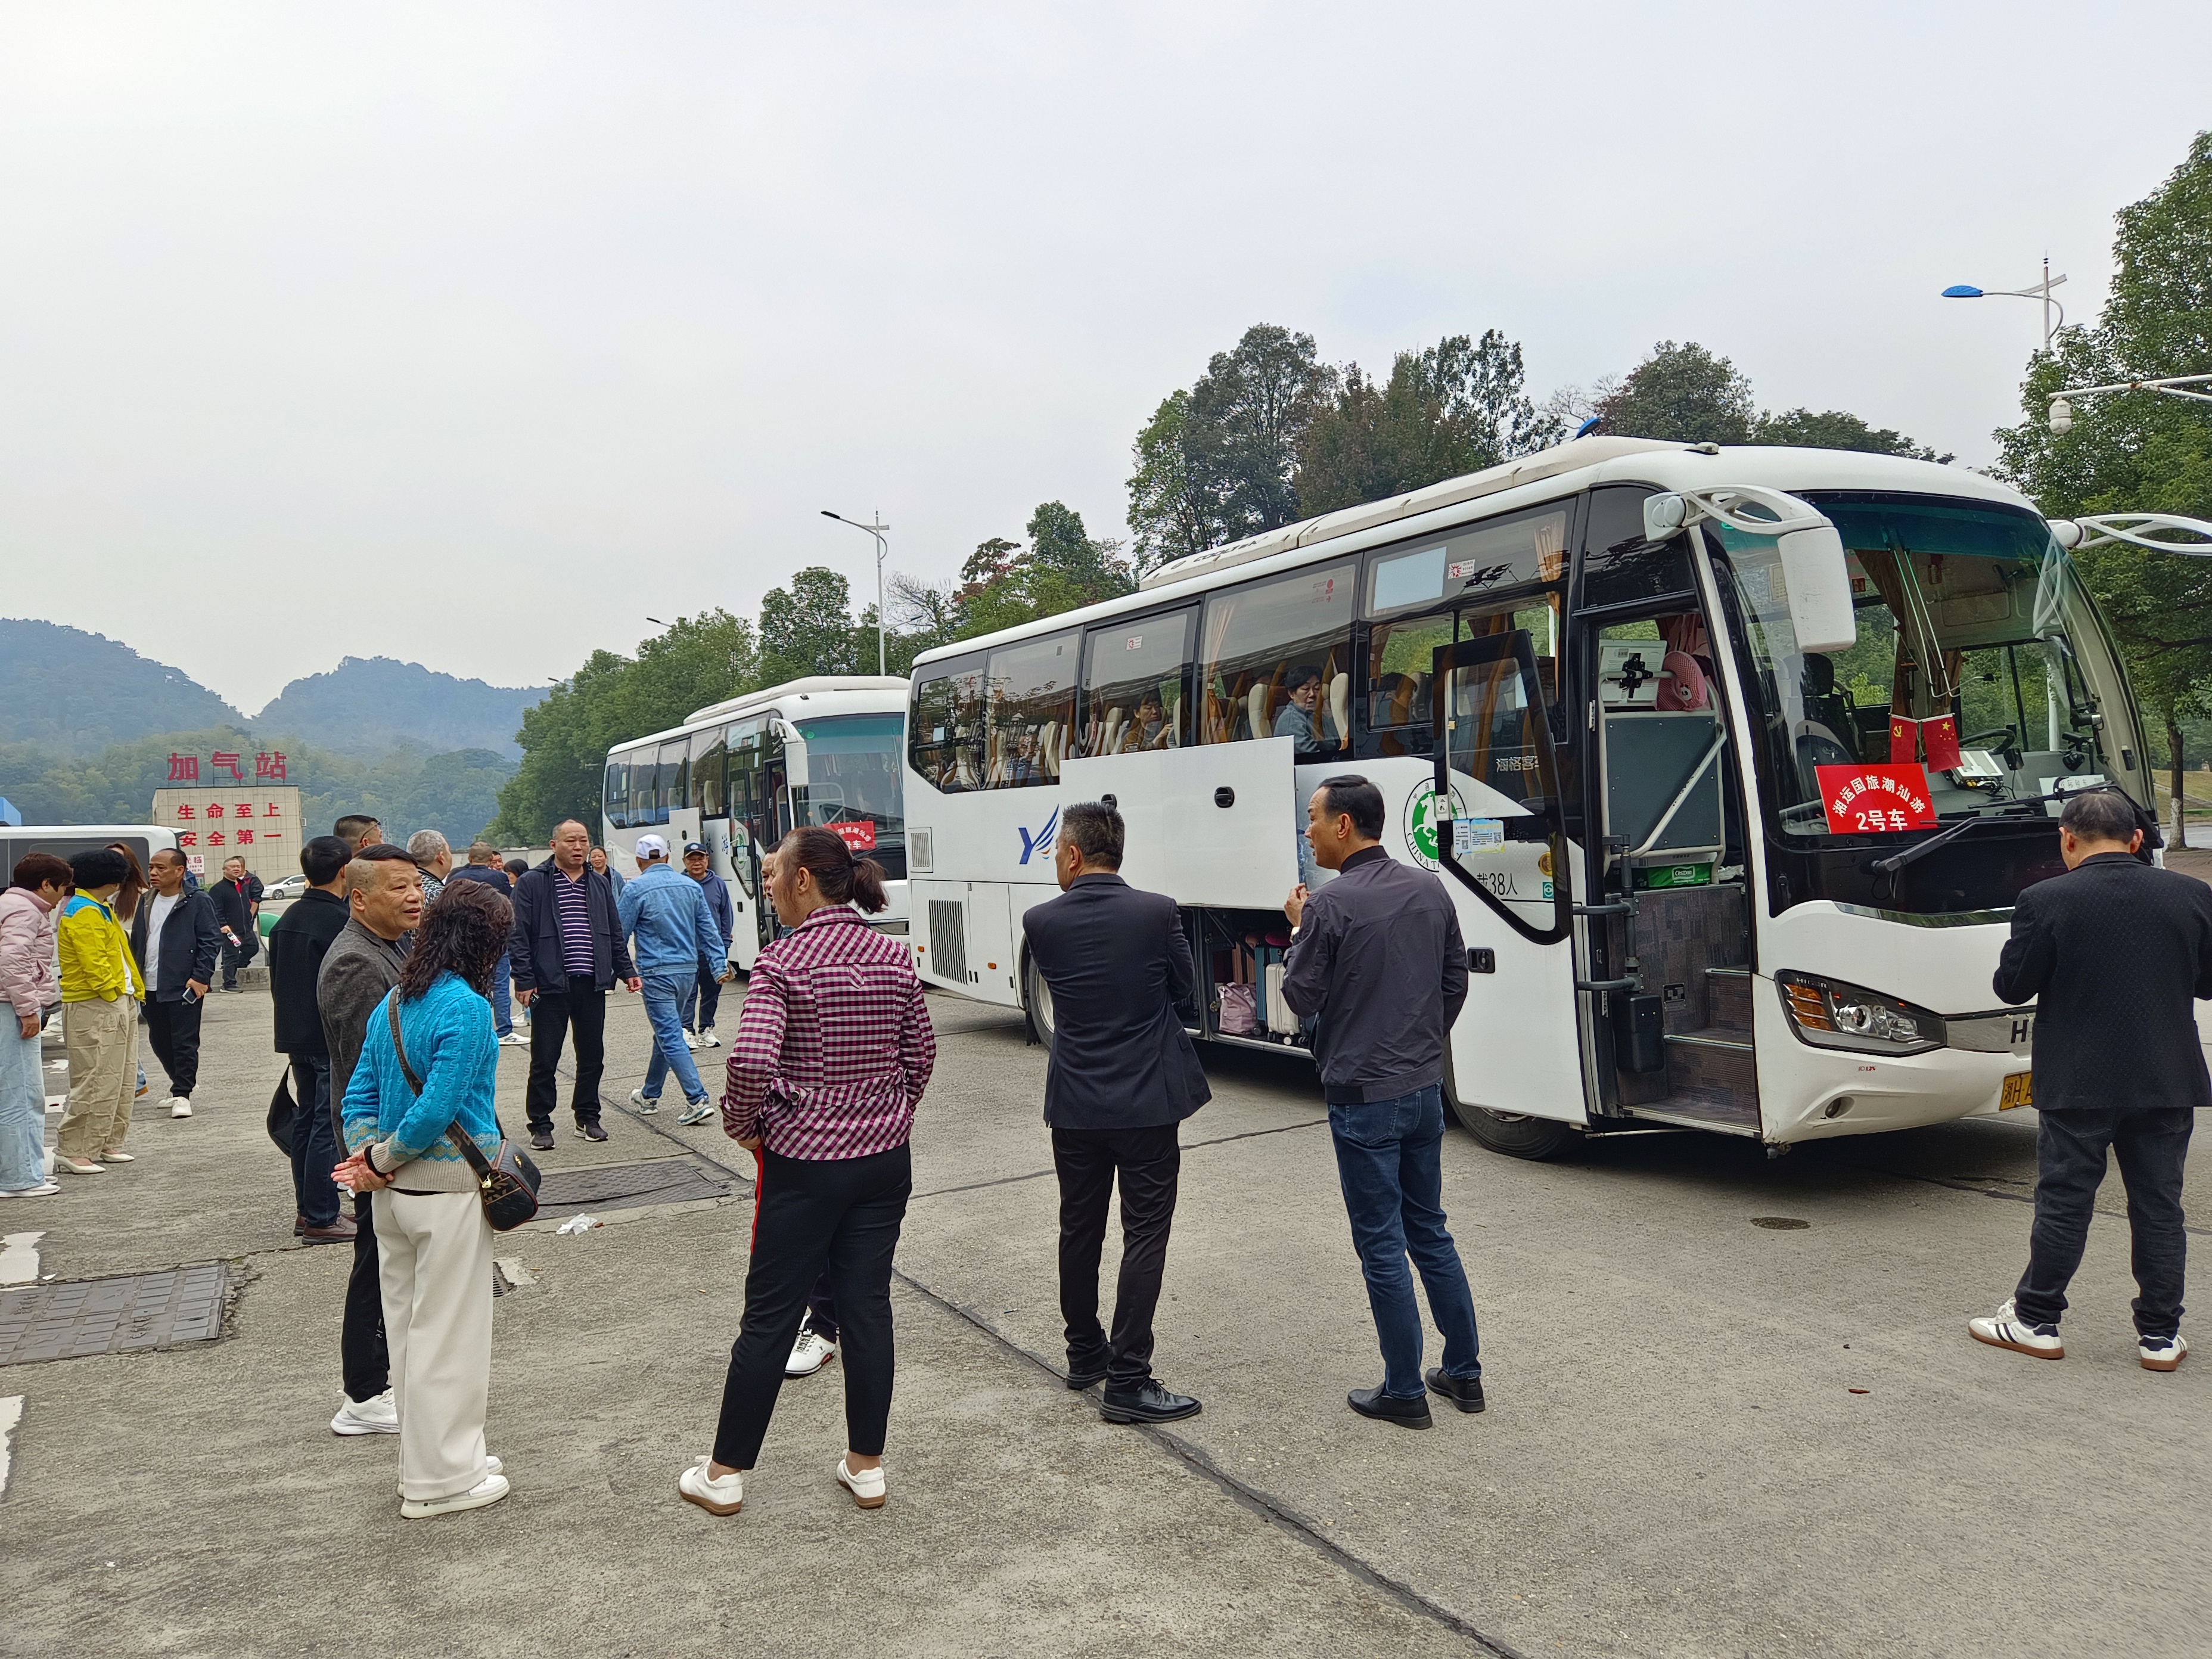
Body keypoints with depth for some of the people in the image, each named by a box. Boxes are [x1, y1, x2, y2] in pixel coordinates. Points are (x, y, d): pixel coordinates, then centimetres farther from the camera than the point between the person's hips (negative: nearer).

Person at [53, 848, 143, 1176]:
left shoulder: (100, 910, 19)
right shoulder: (84, 914, -15)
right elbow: (94, 964, -21)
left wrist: (131, 989, 12)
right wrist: (112, 991, -14)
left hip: (119, 1004, 11)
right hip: (94, 1009, -11)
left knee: (121, 1080, 14)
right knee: (96, 1082, -9)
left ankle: (108, 1143, 21)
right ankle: (72, 1150, -3)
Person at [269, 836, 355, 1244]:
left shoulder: (287, 919, 9)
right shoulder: (339, 921, -17)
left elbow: (276, 982, 16)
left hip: (296, 1036, 9)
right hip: (332, 1040, -9)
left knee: (305, 1119, 15)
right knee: (329, 1124, -4)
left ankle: (306, 1210, 22)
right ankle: (322, 1219, -1)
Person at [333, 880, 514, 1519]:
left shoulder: (393, 1002, 7)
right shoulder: (468, 1008, -18)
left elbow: (360, 1093, 8)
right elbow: (438, 1109, -21)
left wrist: (368, 1154, -3)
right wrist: (381, 1162, -8)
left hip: (394, 1193, 8)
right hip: (448, 1188, -8)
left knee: (409, 1327, 17)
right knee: (449, 1333, 4)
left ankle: (426, 1462, 32)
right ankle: (440, 1480, 15)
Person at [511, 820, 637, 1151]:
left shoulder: (599, 884, 14)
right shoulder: (532, 883, -1)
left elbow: (615, 933, 20)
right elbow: (519, 936, -5)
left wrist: (626, 971, 14)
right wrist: (524, 981, -10)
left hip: (592, 985, 4)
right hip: (550, 986, -4)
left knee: (593, 1055, 10)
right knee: (545, 1058, 2)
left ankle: (587, 1117, 24)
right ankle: (541, 1124, 12)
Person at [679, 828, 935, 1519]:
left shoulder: (782, 962, -14)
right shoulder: (894, 956, 2)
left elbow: (751, 1060, -25)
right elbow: (920, 1053, 9)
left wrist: (740, 1124, -8)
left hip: (804, 1162, -4)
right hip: (884, 1159, 5)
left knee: (770, 1317, 7)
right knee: (868, 1306, 12)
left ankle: (724, 1473, 22)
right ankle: (866, 1467, 23)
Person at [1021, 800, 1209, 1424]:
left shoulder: (1041, 922, -9)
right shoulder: (1158, 913, -12)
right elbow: (1185, 989, 2)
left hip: (1075, 1106, 3)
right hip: (1148, 1103, -2)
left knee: (1080, 1230, 17)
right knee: (1144, 1236, 4)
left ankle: (1085, 1355, 31)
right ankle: (1127, 1381, 3)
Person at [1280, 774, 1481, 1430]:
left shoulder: (1330, 904, -17)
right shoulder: (1430, 890, 4)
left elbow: (1301, 997, -11)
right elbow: (1456, 981, 12)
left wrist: (1297, 929, 4)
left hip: (1363, 1098, -7)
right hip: (1425, 1088, 7)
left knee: (1382, 1243, 4)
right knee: (1429, 1230, 19)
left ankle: (1404, 1392, 14)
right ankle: (1464, 1373, 26)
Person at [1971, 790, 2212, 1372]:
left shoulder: (2045, 901, -13)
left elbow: (2011, 986, -9)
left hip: (2077, 1083, -3)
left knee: (2063, 1202, 6)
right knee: (2159, 1206, 11)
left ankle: (2035, 1321, 15)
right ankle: (2160, 1334, 19)